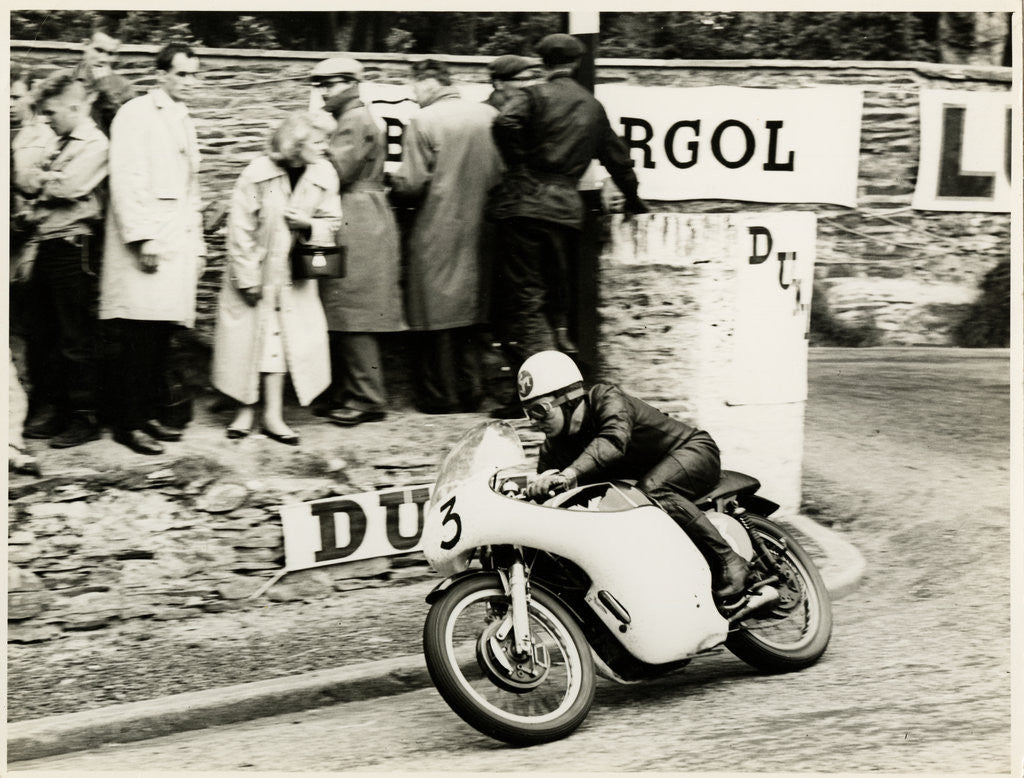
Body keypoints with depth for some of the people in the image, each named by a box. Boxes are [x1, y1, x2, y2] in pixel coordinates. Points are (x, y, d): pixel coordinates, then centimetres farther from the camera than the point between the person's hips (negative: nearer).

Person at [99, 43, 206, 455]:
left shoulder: (183, 122, 22)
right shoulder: (135, 115, -4)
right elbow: (126, 181, -12)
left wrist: (197, 244, 20)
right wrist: (142, 238, -19)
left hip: (178, 244, 8)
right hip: (146, 241, -8)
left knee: (161, 336, 5)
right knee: (137, 336, -10)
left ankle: (149, 416, 10)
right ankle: (127, 423, -9)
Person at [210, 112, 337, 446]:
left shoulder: (324, 176, -7)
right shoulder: (258, 174, -17)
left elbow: (332, 226, 4)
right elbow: (241, 229, -12)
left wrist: (308, 224, -18)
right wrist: (248, 277, -13)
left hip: (295, 277, 2)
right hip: (256, 272, -2)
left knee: (280, 340, 1)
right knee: (248, 339, 3)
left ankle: (273, 415, 7)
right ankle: (246, 409, 16)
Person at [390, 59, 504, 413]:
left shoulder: (422, 121, -12)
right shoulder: (489, 115, 3)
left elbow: (412, 182, -14)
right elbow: (503, 172, 8)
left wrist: (392, 182, 6)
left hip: (436, 230, -5)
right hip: (478, 227, 5)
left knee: (438, 312, 2)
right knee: (469, 307, 13)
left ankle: (440, 394, 6)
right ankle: (470, 390, 16)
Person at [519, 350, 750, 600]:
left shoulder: (606, 399, -27)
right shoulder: (553, 447, -4)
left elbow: (615, 439, -48)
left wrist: (570, 473, -62)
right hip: (641, 475, 8)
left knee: (652, 490, -38)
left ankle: (727, 559, -32)